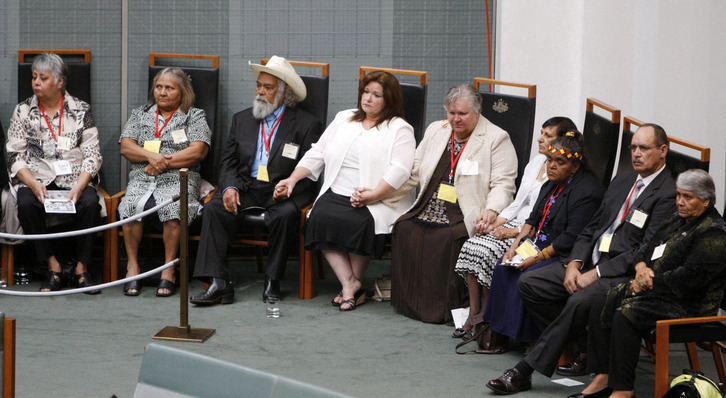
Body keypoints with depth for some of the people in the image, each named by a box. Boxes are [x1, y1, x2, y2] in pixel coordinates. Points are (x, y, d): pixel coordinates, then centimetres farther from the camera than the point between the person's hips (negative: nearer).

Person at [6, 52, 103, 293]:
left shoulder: (80, 110, 8)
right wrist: (33, 184, -16)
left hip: (74, 180, 0)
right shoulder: (23, 111, 9)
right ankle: (52, 266, -21)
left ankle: (82, 268, -20)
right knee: (26, 204, -33)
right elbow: (15, 156, 3)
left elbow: (93, 155, 2)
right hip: (36, 179, 0)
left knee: (89, 202, -32)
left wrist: (79, 186, -16)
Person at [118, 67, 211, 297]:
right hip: (142, 180, 2)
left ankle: (169, 269, -27)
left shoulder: (194, 116, 13)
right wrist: (151, 156, -9)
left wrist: (164, 162, -9)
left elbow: (198, 151, -2)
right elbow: (126, 147, 10)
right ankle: (132, 265, -21)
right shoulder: (140, 114, 22)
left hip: (179, 180, -2)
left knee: (172, 208, -36)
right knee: (131, 206, -31)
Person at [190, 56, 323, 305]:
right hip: (246, 188, 4)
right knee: (213, 209, -23)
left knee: (284, 215, -36)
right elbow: (228, 161, 14)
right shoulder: (242, 120, 18)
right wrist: (229, 187, -7)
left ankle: (272, 281, -20)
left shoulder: (306, 125, 4)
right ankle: (217, 282, -30)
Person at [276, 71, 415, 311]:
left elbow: (400, 169, -9)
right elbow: (318, 154, 22)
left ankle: (354, 282, -11)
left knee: (359, 223, -34)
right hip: (336, 194, 4)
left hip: (378, 201, -4)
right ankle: (349, 284, -24)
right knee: (320, 218, -26)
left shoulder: (399, 129, 5)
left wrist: (373, 195, -22)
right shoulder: (344, 119, 23)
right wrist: (293, 178, 8)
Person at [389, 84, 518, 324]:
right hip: (428, 211, 6)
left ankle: (443, 306, -20)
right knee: (405, 229, -21)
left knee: (447, 238, -33)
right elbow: (413, 174, 21)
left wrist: (491, 211, -25)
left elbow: (503, 184, -6)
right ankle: (411, 302, -11)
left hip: (467, 218, -5)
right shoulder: (435, 131, 18)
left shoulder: (496, 139, 1)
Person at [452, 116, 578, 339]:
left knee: (486, 252, -25)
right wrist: (494, 224, 2)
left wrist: (516, 231, -19)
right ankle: (474, 313, -12)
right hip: (516, 225, 8)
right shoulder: (536, 163, 16)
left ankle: (485, 315, -7)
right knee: (472, 245, -15)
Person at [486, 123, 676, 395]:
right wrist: (574, 265, -2)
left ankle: (525, 371, -25)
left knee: (580, 300, -35)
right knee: (528, 284, -5)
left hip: (624, 273, -9)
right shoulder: (621, 182, 18)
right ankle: (586, 348, 1)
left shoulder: (668, 194, -9)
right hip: (591, 262, 9)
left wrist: (595, 274, -18)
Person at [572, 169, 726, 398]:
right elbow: (646, 249, 20)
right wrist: (641, 267, -3)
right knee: (600, 306, -6)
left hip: (688, 305, -10)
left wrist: (649, 282, -14)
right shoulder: (677, 223, 18)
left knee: (625, 316, -29)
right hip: (655, 291, 10)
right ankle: (603, 378, -8)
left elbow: (690, 277, -21)